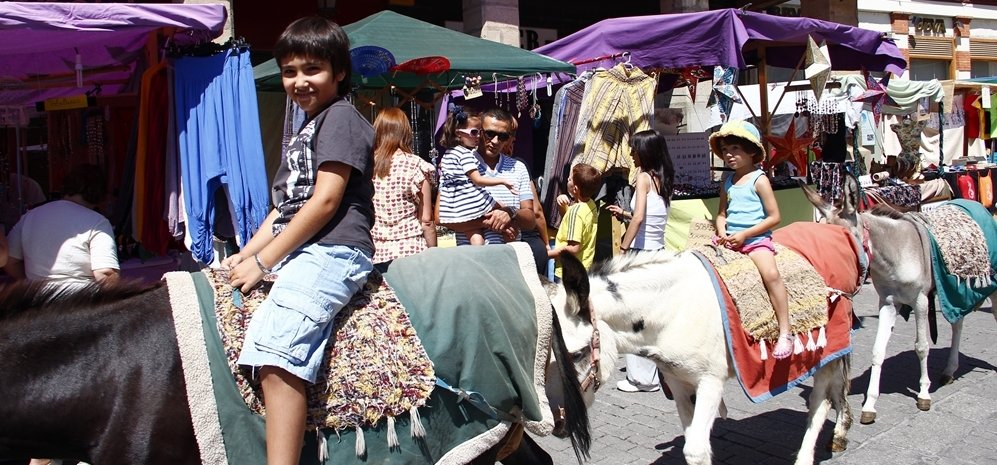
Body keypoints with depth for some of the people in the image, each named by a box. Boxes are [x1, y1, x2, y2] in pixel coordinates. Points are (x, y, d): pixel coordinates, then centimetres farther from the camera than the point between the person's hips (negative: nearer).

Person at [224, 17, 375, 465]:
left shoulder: (341, 117, -3)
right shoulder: (305, 130, 26)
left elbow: (325, 201, -13)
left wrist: (263, 261, -11)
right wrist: (244, 255, 10)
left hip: (333, 250, -10)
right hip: (298, 254, 10)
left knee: (276, 352, -27)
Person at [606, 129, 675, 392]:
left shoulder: (644, 177, -9)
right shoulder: (662, 179, 12)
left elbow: (638, 217, -19)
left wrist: (623, 248, -16)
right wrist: (624, 214, 24)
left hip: (640, 252, -8)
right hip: (658, 251, 8)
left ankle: (642, 377, 1)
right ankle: (653, 371, 19)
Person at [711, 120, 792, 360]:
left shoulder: (759, 180, -5)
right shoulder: (727, 182, 13)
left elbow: (774, 217, -8)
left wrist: (744, 234, -15)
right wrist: (722, 232, -2)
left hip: (756, 239, -7)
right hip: (729, 239, 7)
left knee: (770, 273, -29)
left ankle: (785, 333, -26)